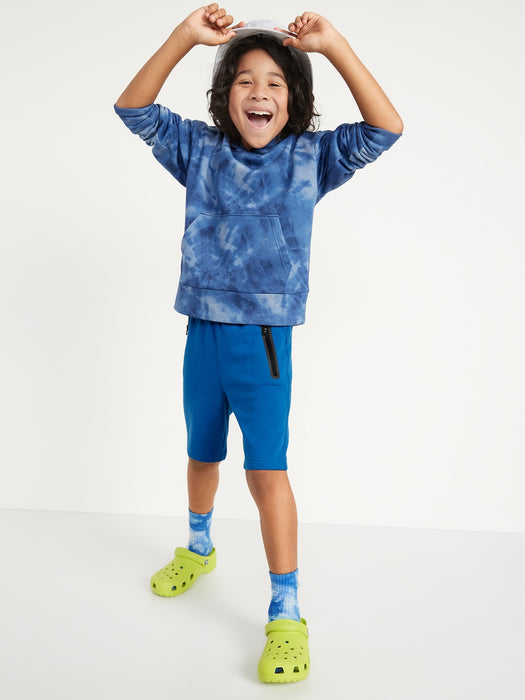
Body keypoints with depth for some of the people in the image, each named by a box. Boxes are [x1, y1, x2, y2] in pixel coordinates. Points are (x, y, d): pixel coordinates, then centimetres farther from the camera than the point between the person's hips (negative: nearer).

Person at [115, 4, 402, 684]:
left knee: (266, 467, -6)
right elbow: (134, 109, -3)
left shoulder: (309, 156, -2)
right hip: (202, 330, 4)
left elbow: (385, 128, -13)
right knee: (202, 454, 20)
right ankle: (198, 548, 47)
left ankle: (286, 614, 7)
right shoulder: (200, 149, 3)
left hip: (264, 337, -3)